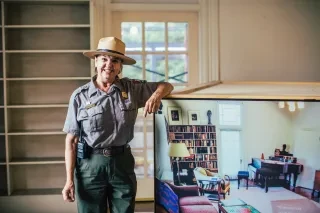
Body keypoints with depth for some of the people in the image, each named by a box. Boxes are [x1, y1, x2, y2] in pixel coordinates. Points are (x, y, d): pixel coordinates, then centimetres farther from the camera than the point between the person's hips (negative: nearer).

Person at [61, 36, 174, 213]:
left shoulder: (131, 88, 2)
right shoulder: (80, 96, -3)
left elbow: (166, 85, 11)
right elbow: (71, 140, -2)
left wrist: (156, 96, -13)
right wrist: (69, 180, -5)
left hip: (123, 162, 2)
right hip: (90, 164, -2)